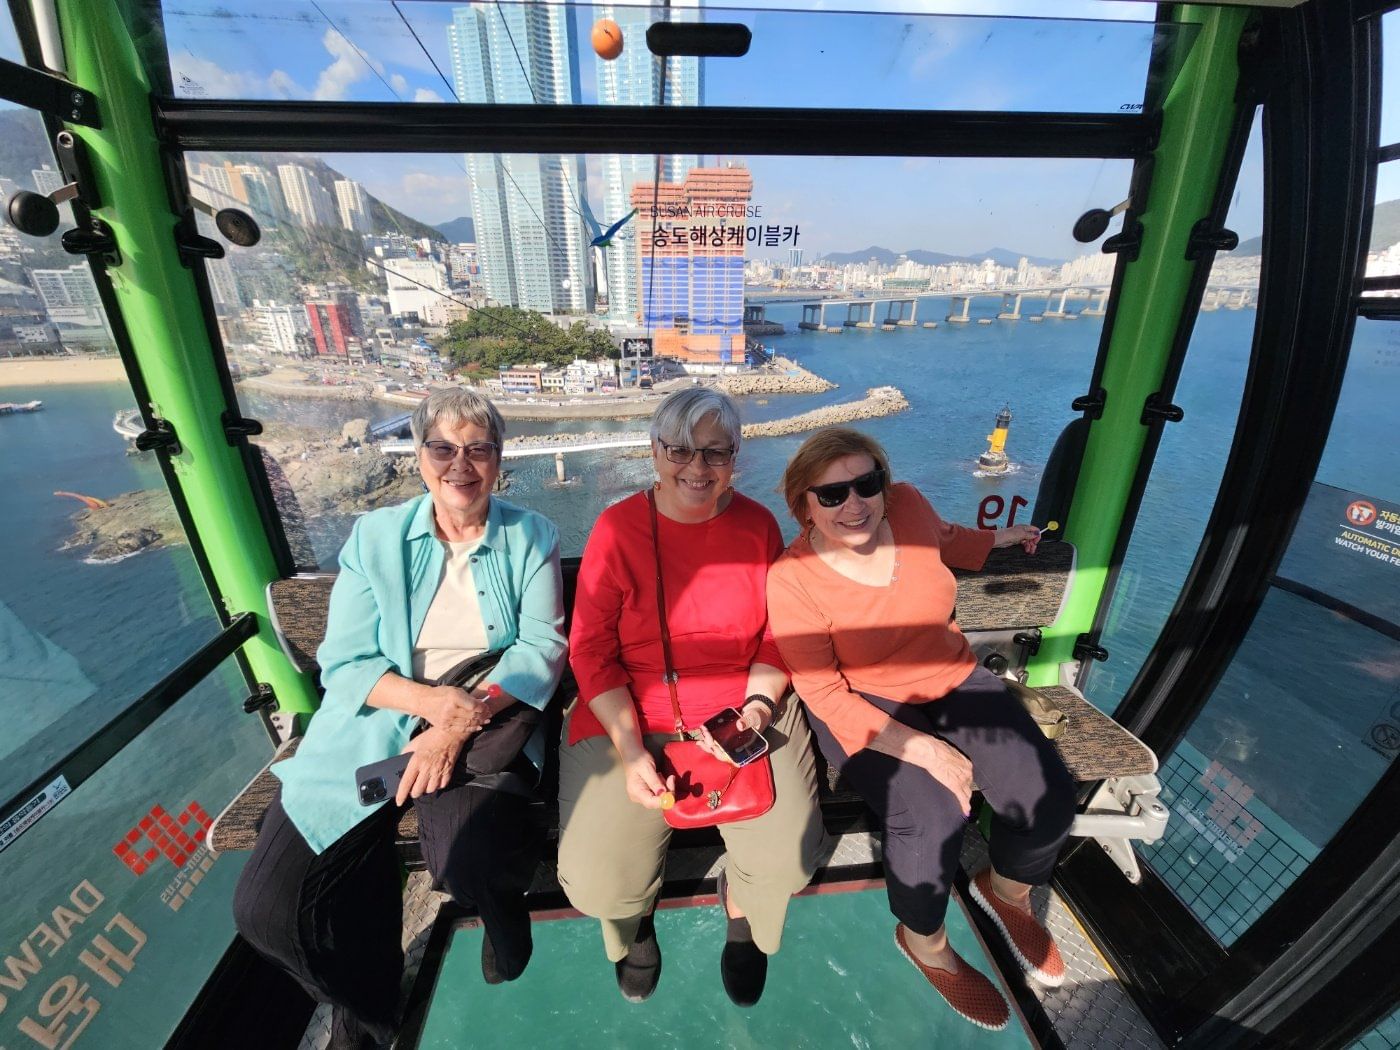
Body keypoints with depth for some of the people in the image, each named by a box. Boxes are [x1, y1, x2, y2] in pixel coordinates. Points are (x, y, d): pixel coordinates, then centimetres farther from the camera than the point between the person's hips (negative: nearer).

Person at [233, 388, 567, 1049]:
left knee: (468, 861, -27)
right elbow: (344, 664, -2)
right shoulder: (374, 537, 2)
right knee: (266, 906, -8)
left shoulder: (531, 537, 0)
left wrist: (459, 725, -19)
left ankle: (504, 906, 14)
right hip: (375, 720, 3)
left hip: (487, 718, -2)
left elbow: (542, 647, -6)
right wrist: (433, 701, -20)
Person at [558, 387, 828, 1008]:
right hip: (630, 717, -1)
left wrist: (758, 704, -10)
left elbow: (779, 636, 5)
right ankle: (637, 915, 31)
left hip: (746, 707, 2)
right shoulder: (618, 528, -8)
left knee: (788, 862, -12)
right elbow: (590, 650, -6)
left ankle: (740, 905, 29)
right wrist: (630, 751, -14)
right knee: (598, 885, -11)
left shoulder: (757, 524, -1)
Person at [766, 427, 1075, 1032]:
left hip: (952, 680, 5)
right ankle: (923, 943, 11)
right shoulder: (791, 578, -23)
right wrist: (921, 748, -23)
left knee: (1048, 798, -10)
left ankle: (1006, 894, 27)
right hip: (864, 707, -5)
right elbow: (823, 693, -18)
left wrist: (1002, 538, 29)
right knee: (931, 817, -25)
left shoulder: (907, 506, -9)